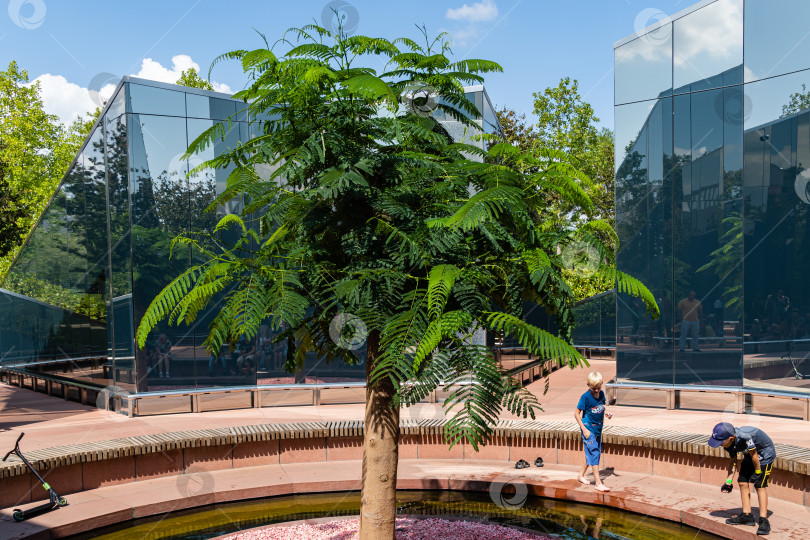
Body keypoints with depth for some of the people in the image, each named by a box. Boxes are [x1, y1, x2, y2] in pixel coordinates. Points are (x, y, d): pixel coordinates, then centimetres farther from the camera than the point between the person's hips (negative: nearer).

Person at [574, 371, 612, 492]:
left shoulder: (601, 394, 2)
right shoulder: (585, 397, -17)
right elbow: (576, 413, -13)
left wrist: (606, 413, -3)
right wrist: (584, 429, -17)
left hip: (598, 428, 7)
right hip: (588, 428, -7)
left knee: (596, 453, 14)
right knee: (593, 454, -9)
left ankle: (581, 475, 31)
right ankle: (599, 483, -8)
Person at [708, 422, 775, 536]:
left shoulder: (745, 437, -40)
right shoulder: (730, 442, -14)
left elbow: (754, 455, -26)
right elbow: (733, 460, -2)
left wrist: (758, 472, -11)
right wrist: (729, 481, -2)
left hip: (765, 455, -8)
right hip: (749, 455, 8)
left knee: (760, 485, -13)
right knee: (743, 482, 3)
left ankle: (763, 521, -9)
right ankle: (747, 516, 12)